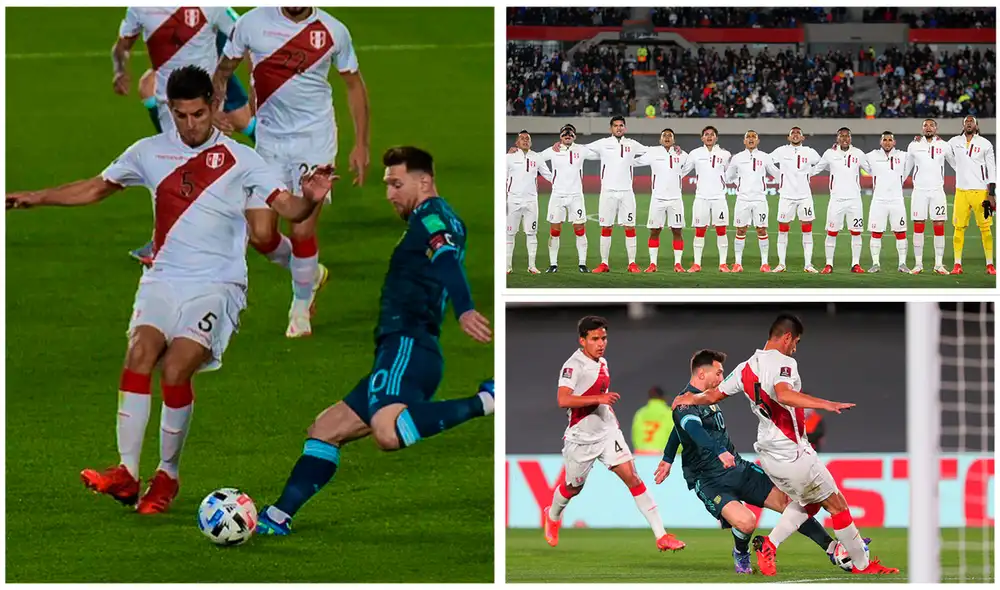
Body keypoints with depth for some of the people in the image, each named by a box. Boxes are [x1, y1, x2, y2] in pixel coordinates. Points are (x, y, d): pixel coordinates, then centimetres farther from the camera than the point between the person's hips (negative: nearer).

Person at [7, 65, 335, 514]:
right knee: (139, 354, -23)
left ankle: (168, 476, -4)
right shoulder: (151, 153, 10)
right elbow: (96, 189, 23)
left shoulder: (240, 160, 0)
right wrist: (35, 199, 17)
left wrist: (309, 199, -29)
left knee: (176, 370, -22)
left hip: (217, 287, -3)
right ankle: (126, 473, -25)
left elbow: (287, 207, -6)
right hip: (163, 280, 3)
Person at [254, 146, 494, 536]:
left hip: (406, 346, -11)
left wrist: (464, 310, -38)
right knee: (324, 431, 15)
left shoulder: (432, 214, -4)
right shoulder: (426, 224, 27)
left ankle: (485, 401, -30)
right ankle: (278, 518, 13)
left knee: (388, 432, -36)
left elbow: (447, 261, -22)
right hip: (398, 353, 11)